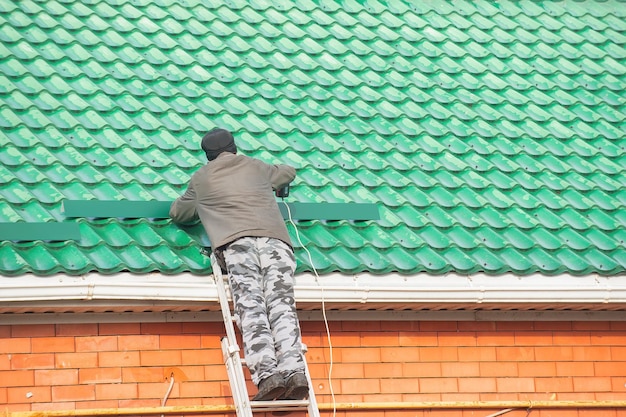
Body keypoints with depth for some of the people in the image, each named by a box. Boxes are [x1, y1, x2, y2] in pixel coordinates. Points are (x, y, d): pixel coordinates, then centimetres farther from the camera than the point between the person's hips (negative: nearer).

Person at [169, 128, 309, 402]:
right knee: (281, 305, -12)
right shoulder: (256, 167, 31)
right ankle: (293, 370, -34)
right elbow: (289, 172, 52)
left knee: (250, 307, -17)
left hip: (236, 242, -2)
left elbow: (177, 213, 37)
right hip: (275, 238, 2)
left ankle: (266, 373, -38)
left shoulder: (201, 178, 25)